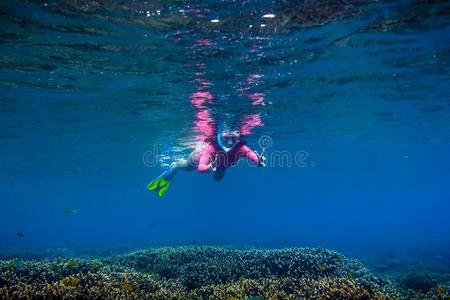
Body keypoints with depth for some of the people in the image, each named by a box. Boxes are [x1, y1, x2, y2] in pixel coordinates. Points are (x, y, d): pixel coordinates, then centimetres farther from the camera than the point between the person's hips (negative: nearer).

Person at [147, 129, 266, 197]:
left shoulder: (240, 148, -44)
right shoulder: (211, 148, -50)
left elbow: (252, 154, -59)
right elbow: (200, 167, -60)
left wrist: (259, 160, -81)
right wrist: (209, 168, -81)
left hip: (221, 163, 4)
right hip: (200, 156, -3)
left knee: (218, 177, 36)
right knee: (186, 166, 28)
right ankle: (173, 167, 63)